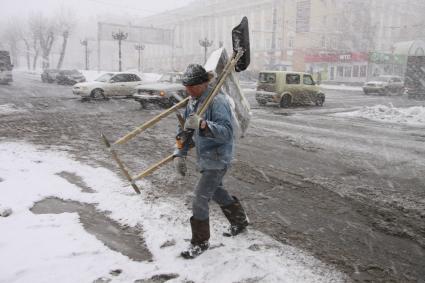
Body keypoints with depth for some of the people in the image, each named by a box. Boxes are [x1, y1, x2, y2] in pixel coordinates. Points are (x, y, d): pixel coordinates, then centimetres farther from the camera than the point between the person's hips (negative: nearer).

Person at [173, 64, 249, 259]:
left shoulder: (217, 101, -23)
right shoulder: (192, 101, 5)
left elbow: (227, 132, -33)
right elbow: (184, 129, 10)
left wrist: (202, 124, -46)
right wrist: (179, 153, 1)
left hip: (218, 158, -9)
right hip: (204, 156, 9)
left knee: (200, 197, -7)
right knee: (215, 190, 24)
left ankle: (200, 242, 12)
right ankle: (240, 221, 46)